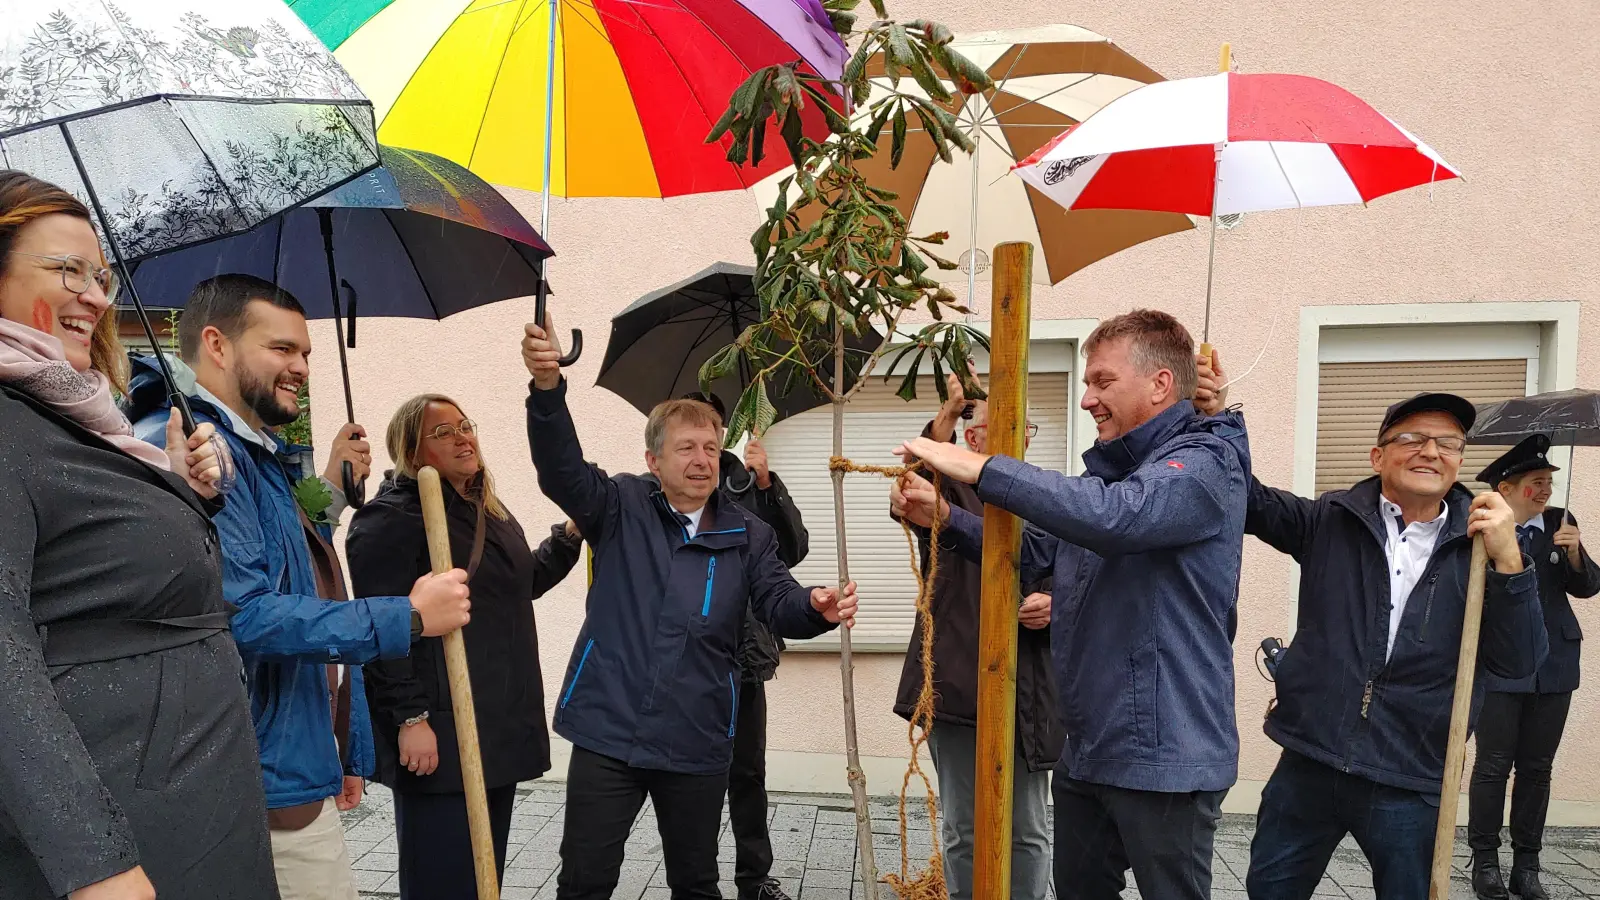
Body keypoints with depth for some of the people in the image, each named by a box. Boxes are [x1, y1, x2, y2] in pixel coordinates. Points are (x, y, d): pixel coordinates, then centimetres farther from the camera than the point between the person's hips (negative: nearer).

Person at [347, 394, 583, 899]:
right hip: (441, 736, -8)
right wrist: (410, 718, -21)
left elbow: (521, 585, 28)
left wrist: (570, 536, 14)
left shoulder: (490, 512, 16)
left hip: (499, 730, 8)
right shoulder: (391, 519, -11)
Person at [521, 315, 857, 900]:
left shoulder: (748, 535, 2)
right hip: (606, 733, -1)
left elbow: (778, 604, -8)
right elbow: (560, 468, -17)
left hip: (697, 743, 2)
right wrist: (548, 388, -35)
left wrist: (817, 609, -33)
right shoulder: (620, 508, -2)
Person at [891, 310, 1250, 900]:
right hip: (1087, 750, 8)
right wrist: (942, 515, -3)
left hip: (1164, 760, -8)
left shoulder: (1205, 463, -14)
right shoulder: (1110, 470, 13)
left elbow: (1116, 517, -35)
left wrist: (981, 468, -33)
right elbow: (1029, 549, 13)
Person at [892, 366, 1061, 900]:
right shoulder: (950, 493, 1)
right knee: (963, 832, 10)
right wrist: (948, 411, -39)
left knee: (1028, 833, 12)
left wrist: (1053, 605, -6)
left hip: (1028, 692, 3)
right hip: (958, 686, -3)